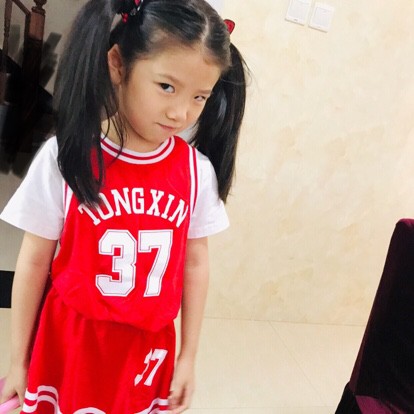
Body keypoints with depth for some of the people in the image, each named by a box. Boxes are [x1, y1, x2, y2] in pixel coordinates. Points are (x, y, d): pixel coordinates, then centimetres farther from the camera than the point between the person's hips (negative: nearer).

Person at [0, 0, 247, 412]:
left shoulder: (197, 170, -10)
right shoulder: (63, 158, -16)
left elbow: (195, 263, -1)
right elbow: (34, 262, -7)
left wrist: (188, 356, 5)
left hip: (147, 350, 2)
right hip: (67, 343, -1)